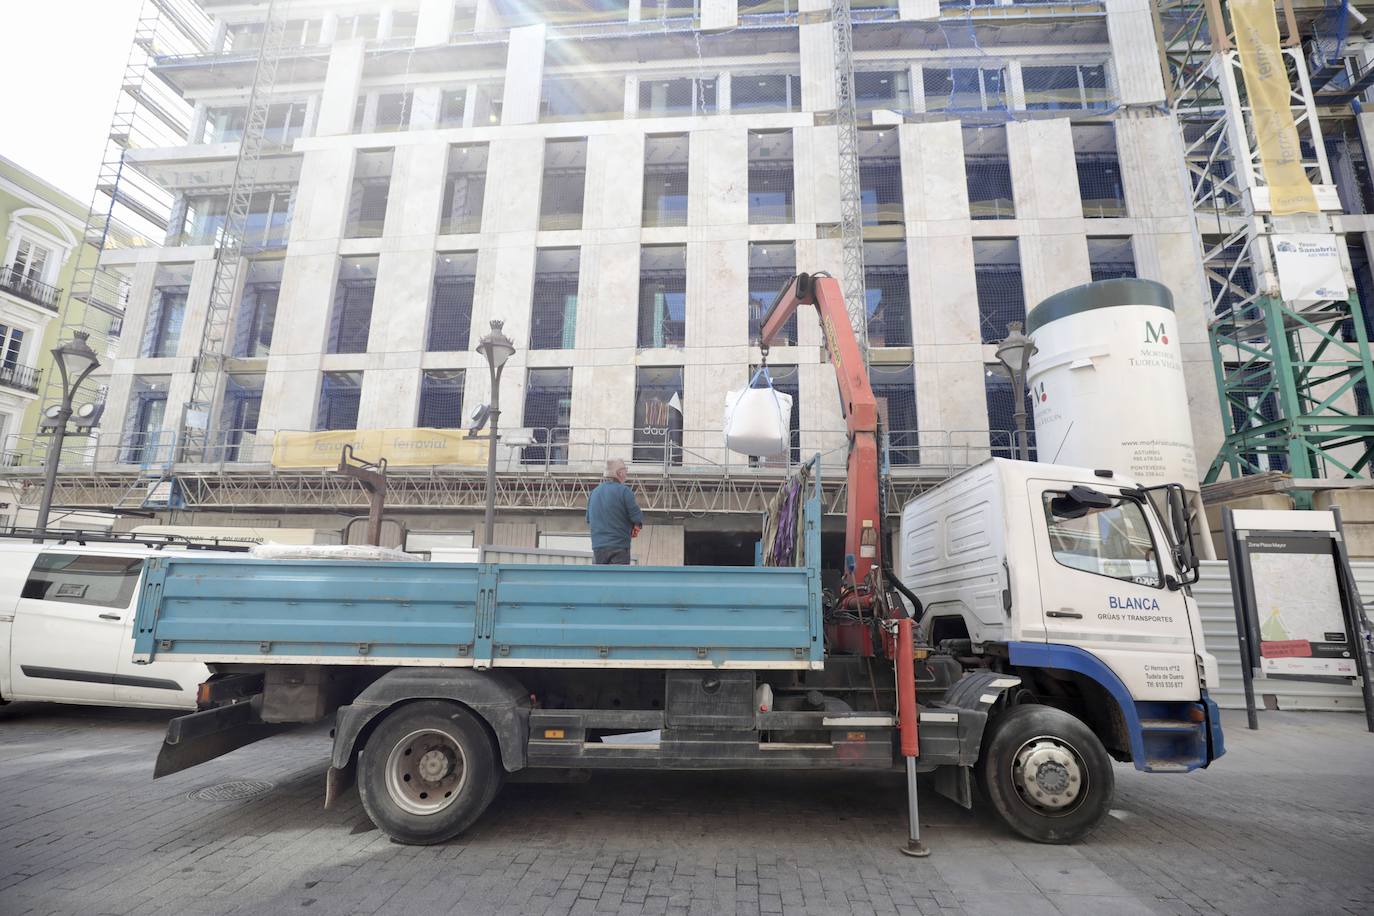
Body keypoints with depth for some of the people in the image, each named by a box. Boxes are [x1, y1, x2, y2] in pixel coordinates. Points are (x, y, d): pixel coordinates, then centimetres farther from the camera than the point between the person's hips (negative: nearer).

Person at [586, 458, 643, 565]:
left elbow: (588, 519, 18)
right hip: (618, 546, -6)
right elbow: (637, 517, -12)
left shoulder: (594, 492, 9)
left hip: (598, 545, 6)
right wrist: (635, 527, 8)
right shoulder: (623, 490, -11)